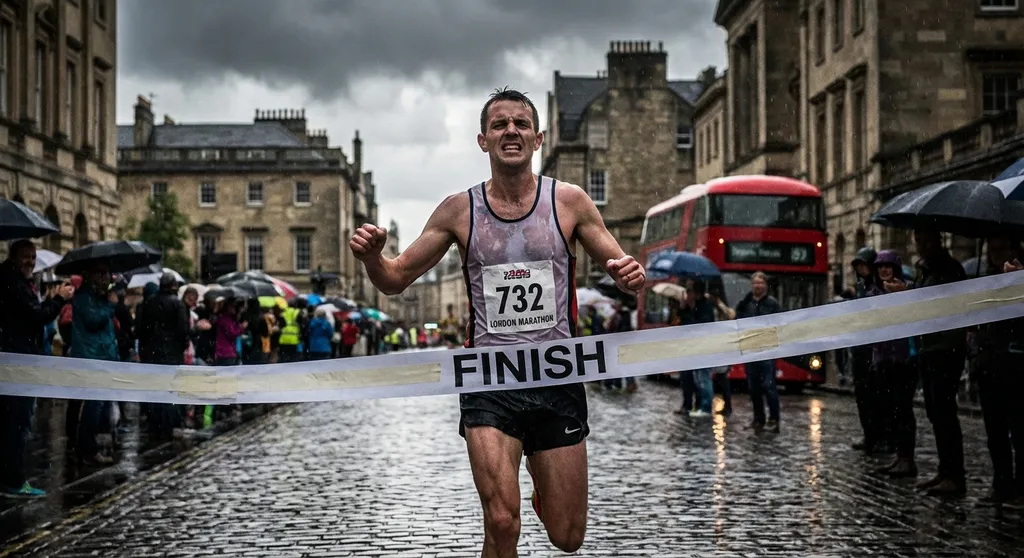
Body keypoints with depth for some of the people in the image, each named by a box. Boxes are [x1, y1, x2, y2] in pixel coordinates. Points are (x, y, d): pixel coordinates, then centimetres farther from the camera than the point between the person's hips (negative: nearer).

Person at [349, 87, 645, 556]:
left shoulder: (569, 201, 1)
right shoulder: (459, 210, 2)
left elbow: (623, 275, 7)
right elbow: (395, 280, 8)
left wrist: (631, 276, -17)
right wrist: (371, 256, -15)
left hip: (557, 380, 1)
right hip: (489, 383, -1)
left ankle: (544, 492, 44)